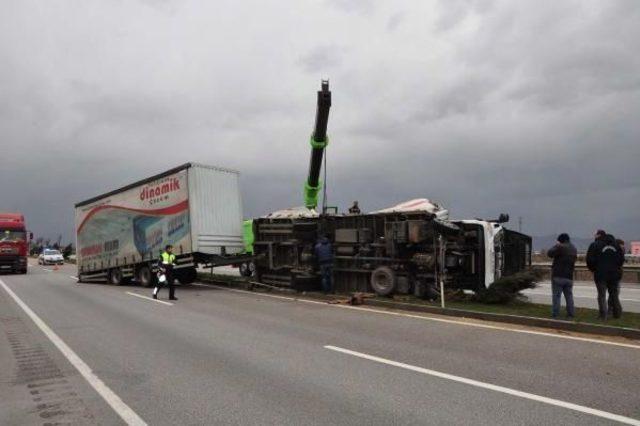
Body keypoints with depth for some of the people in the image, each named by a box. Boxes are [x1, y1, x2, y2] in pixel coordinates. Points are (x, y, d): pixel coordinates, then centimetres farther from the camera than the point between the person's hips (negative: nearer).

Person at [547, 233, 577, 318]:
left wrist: (556, 245, -1)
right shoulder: (574, 249, 12)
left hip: (558, 276, -7)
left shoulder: (561, 247, -14)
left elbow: (550, 253, -15)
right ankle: (571, 313, 16)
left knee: (556, 295, -3)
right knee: (569, 296, 14)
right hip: (569, 276, 7)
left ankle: (555, 314, -4)